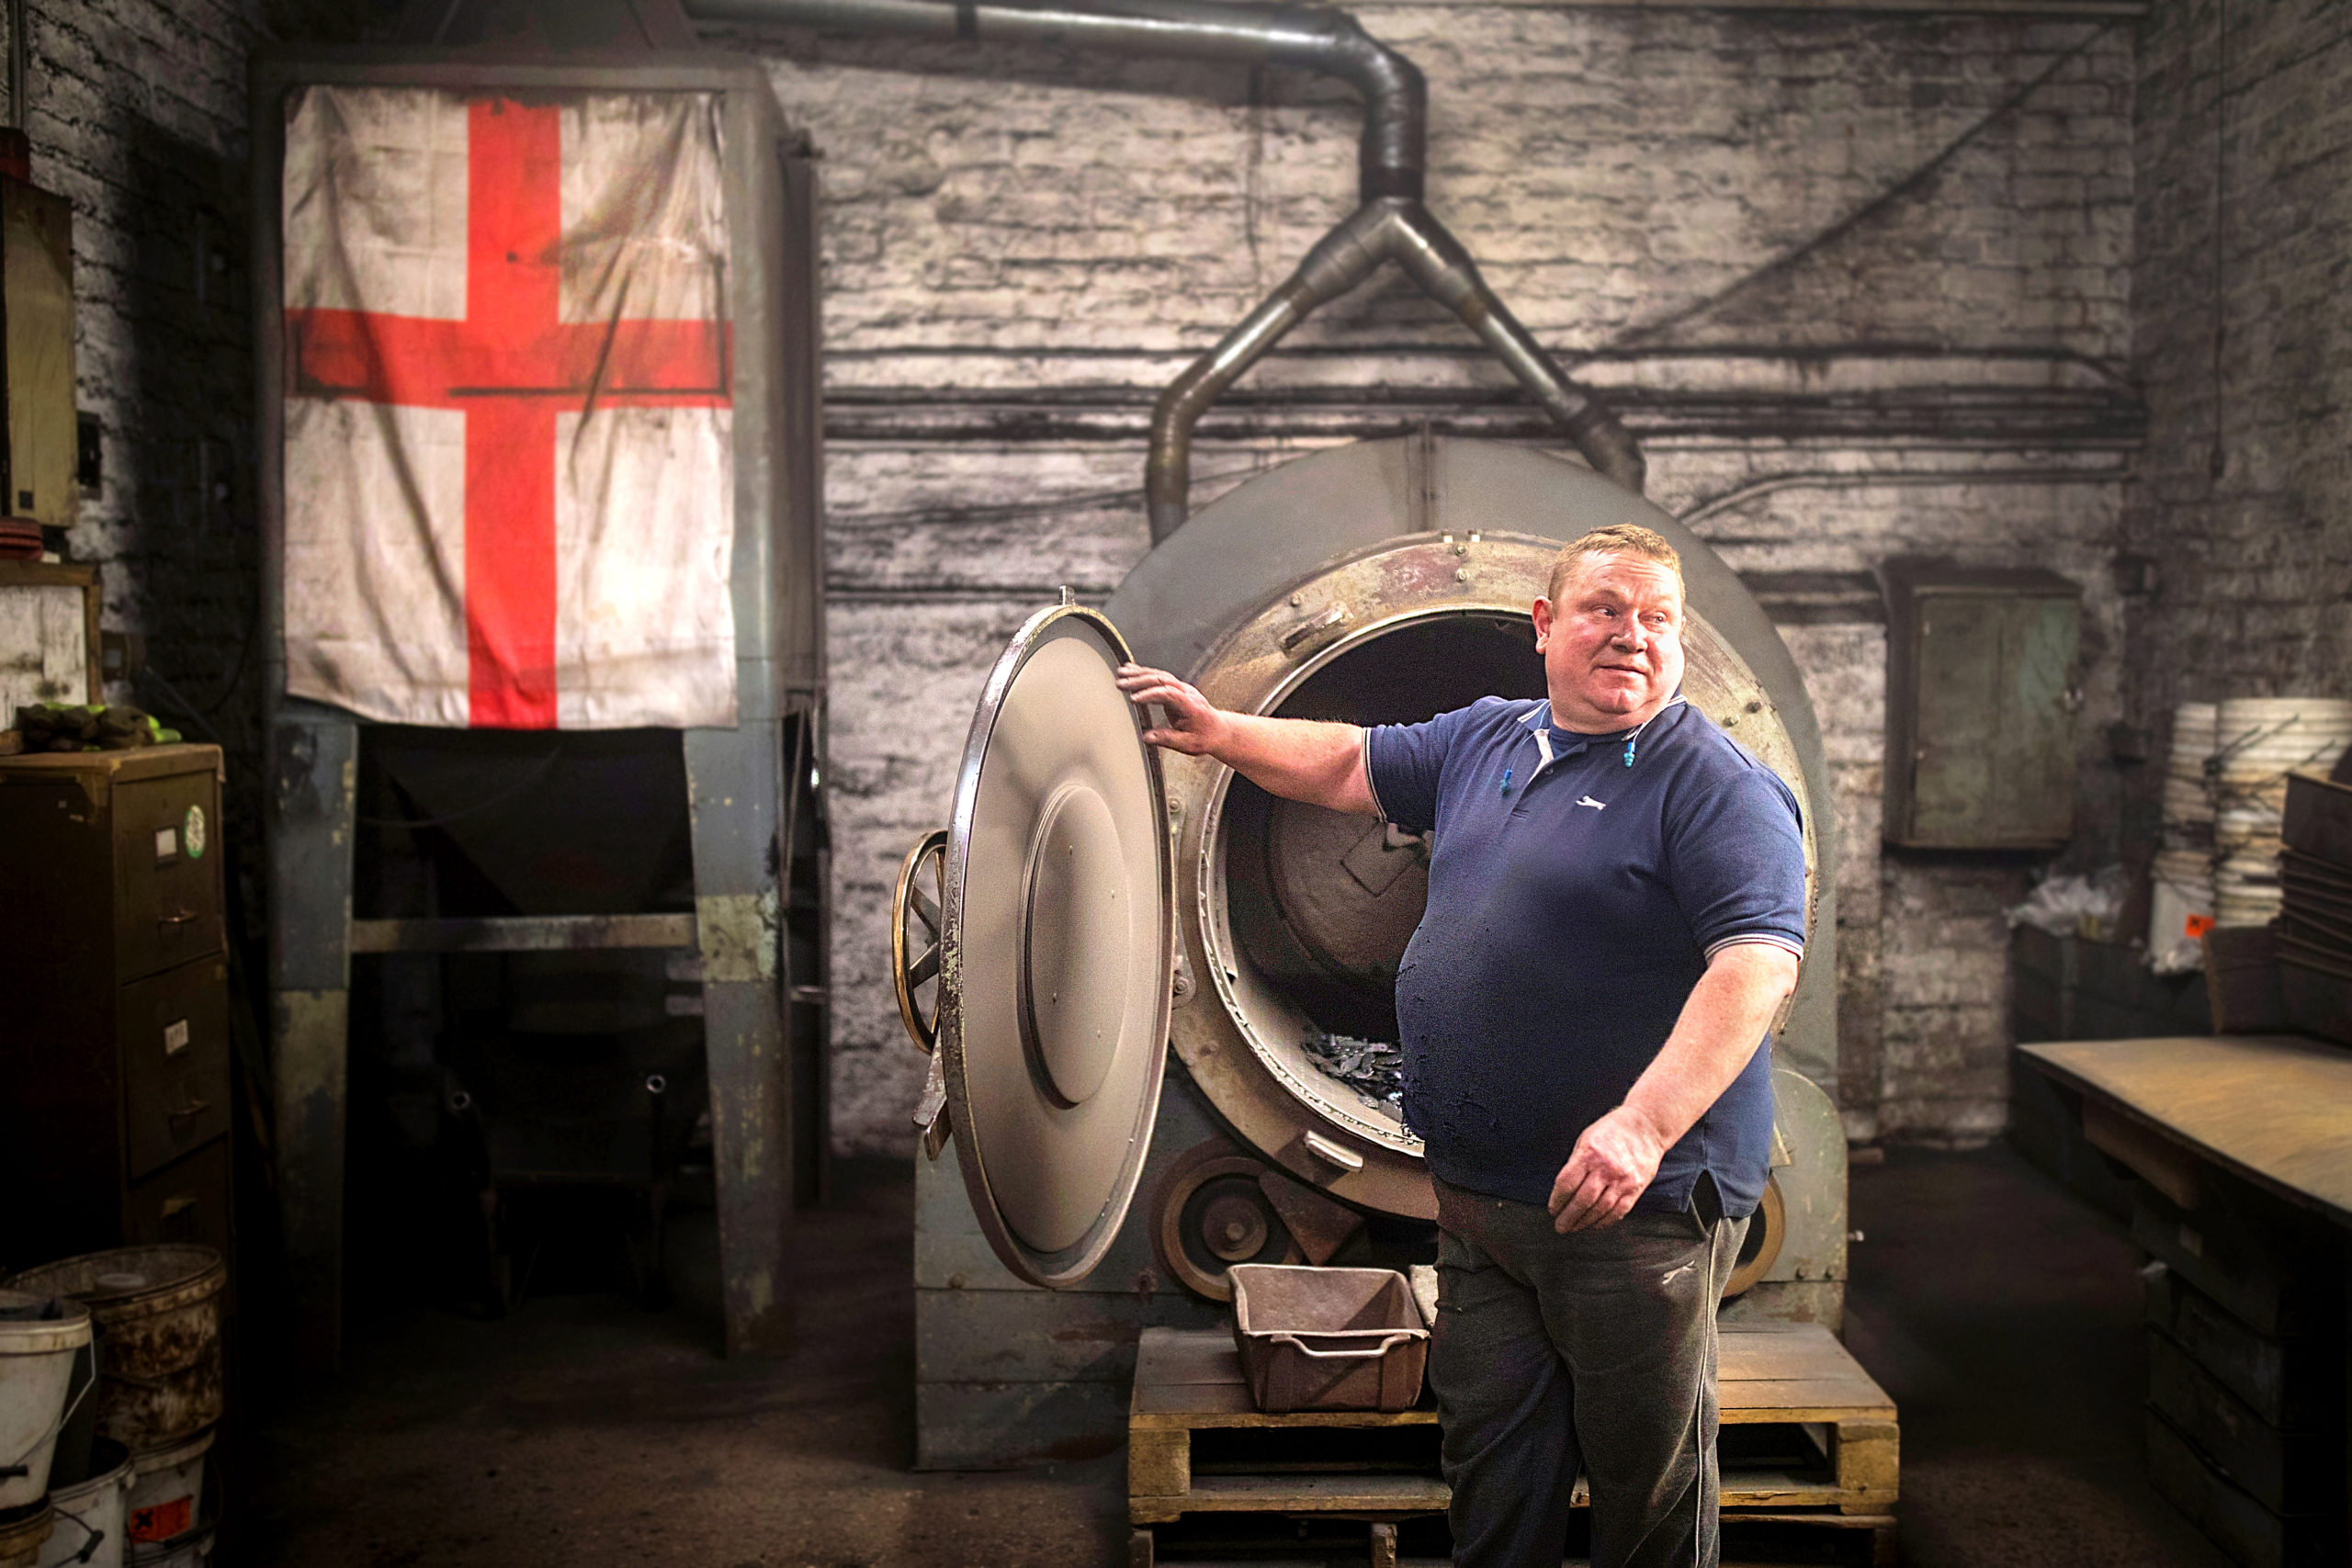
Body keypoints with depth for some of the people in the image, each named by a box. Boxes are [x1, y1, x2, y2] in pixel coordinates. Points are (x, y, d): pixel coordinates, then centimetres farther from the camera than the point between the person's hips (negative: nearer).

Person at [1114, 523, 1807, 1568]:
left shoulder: (1719, 786, -12)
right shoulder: (1484, 739, 12)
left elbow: (1759, 964, -23)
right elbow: (1349, 765, 26)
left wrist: (1644, 1125, -33)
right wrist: (1219, 733, 15)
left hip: (1636, 1209, -6)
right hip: (1478, 1206, 7)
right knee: (1490, 1480, 16)